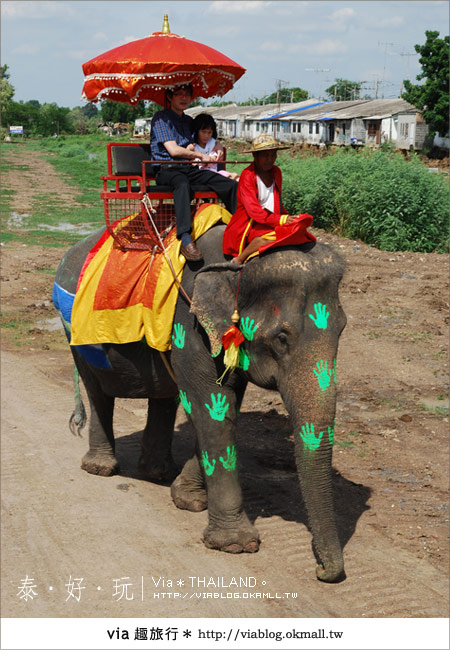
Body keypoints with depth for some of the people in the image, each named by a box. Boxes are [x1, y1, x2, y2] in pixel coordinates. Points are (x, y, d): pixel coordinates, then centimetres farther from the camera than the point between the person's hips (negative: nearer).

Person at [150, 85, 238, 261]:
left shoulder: (188, 121, 22)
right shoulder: (161, 118, 0)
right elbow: (173, 150, -8)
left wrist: (190, 148, 4)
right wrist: (200, 155, 0)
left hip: (189, 168, 7)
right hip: (167, 169, -7)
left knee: (231, 185, -13)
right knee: (182, 184, -43)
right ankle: (185, 240, -54)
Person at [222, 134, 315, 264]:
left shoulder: (276, 172, 15)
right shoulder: (247, 175, -9)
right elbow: (253, 210, -19)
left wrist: (287, 217, 4)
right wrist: (280, 219, -28)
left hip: (271, 223, 7)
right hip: (248, 224, -7)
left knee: (297, 227, -20)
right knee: (269, 236, -37)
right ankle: (238, 261, -22)